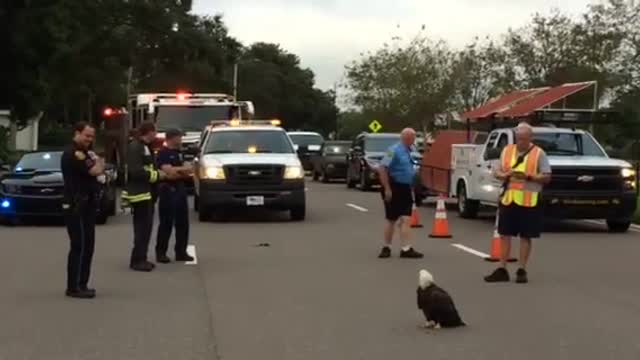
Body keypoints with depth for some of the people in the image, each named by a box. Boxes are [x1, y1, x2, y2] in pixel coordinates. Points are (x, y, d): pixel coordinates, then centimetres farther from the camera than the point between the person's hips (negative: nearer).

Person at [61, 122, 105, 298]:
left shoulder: (85, 153, 20)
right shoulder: (72, 154, -13)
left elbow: (98, 169, 17)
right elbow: (95, 171, -19)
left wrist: (96, 163, -3)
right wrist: (97, 161, 1)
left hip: (85, 205, 10)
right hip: (76, 206, -10)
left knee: (87, 246, 11)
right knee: (79, 246, -10)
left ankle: (80, 284, 17)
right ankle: (74, 287, -7)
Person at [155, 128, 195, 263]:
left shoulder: (178, 153, 17)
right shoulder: (163, 153, -9)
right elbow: (168, 170, -21)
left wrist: (187, 171, -1)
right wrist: (183, 169, -11)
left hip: (180, 189, 8)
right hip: (168, 190, -8)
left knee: (182, 222, 9)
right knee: (166, 223, -5)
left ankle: (181, 252, 16)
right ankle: (161, 253, 2)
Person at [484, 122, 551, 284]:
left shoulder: (539, 153, -1)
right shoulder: (507, 150, 11)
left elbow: (547, 177, -4)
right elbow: (497, 172, 13)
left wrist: (528, 176, -17)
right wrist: (504, 175, -10)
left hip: (529, 201, -3)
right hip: (508, 199, 4)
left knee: (525, 236, 3)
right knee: (505, 234, 5)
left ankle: (522, 270, 12)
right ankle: (502, 270, 11)